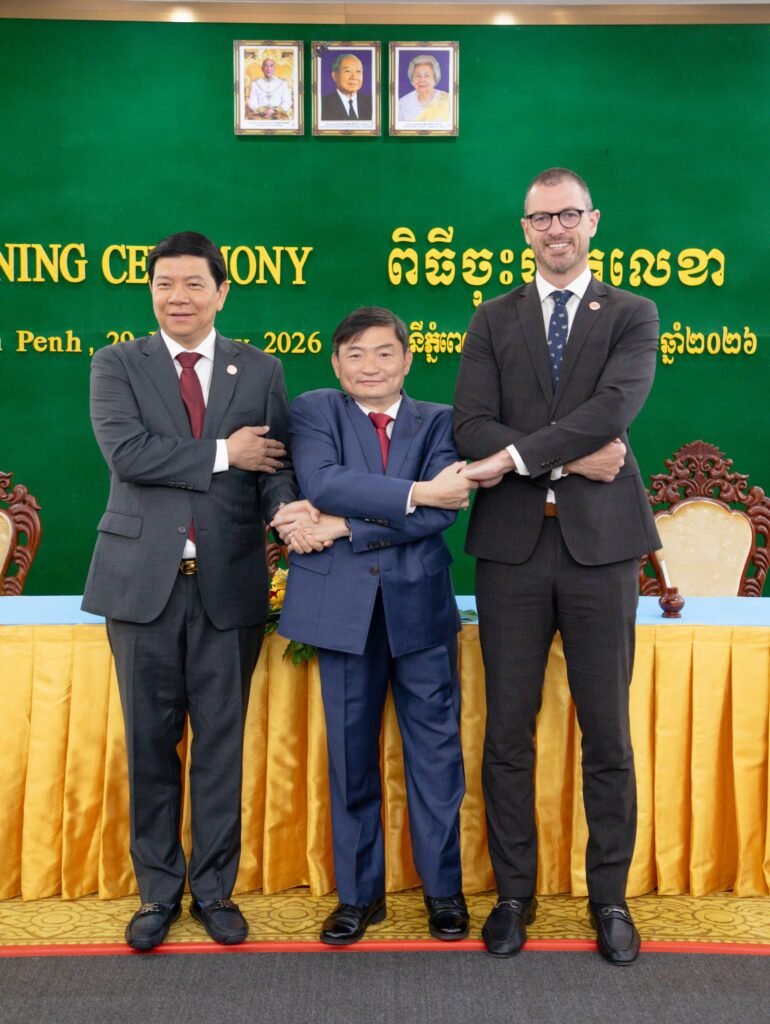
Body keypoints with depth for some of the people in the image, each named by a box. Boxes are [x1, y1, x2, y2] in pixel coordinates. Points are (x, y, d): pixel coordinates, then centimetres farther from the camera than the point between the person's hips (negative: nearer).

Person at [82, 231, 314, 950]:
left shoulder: (260, 371, 8)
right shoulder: (116, 365, 4)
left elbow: (276, 463, -1)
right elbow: (124, 452, -12)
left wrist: (290, 508, -22)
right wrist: (222, 454, -12)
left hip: (229, 582, 1)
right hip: (144, 580, 0)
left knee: (221, 740, 8)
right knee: (150, 741, 9)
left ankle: (215, 889, 24)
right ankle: (158, 891, 25)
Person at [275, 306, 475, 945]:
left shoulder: (438, 421, 7)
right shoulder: (314, 411, 6)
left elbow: (446, 508, -9)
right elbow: (322, 483, -14)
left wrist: (345, 526, -13)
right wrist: (415, 492, -18)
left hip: (420, 603, 1)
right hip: (343, 605, 0)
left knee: (435, 748, 6)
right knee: (351, 753, 8)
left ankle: (444, 889, 22)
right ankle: (359, 893, 23)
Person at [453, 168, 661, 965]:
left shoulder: (632, 315, 6)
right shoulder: (493, 320, 10)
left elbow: (616, 405, -14)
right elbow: (472, 430, -3)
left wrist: (517, 455, -15)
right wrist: (568, 459, -13)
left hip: (599, 543, -1)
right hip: (512, 545, 1)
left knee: (606, 731, 7)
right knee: (508, 731, 7)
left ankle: (610, 897, 23)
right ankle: (514, 892, 24)